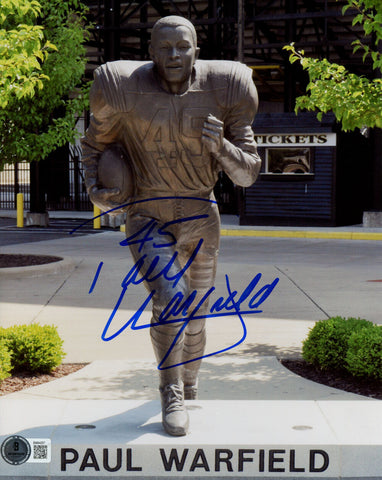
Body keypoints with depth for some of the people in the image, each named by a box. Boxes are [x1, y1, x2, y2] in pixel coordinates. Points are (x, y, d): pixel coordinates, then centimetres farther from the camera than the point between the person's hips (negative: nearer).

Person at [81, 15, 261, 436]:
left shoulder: (220, 93, -10)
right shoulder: (126, 91, -12)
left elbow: (248, 174, -7)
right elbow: (94, 143, 7)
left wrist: (221, 146, -28)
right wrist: (93, 188, -11)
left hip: (200, 217, 2)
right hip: (148, 217, -2)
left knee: (194, 315, 12)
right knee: (170, 300, -23)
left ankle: (189, 388, 40)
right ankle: (171, 392, -1)